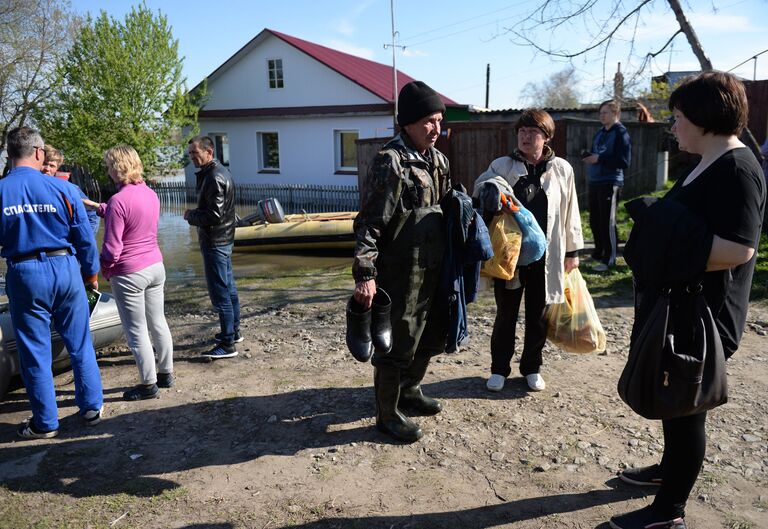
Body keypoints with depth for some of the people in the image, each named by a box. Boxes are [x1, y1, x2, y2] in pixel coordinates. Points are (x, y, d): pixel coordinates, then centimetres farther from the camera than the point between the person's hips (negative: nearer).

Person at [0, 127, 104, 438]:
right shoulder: (62, 188, -6)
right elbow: (84, 237, -2)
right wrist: (91, 273, 10)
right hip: (65, 269, 0)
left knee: (34, 350, 10)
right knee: (80, 344, 13)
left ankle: (45, 422, 20)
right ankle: (92, 407, 23)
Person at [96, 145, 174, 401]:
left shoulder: (118, 201, -19)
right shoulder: (151, 194, 3)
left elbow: (112, 248, -18)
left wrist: (105, 270, 0)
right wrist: (100, 207, 26)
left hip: (129, 274, -7)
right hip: (156, 267, 7)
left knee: (137, 332, 5)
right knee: (158, 323, 17)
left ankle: (149, 385, 14)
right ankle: (166, 373, 29)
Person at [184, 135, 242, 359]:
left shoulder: (214, 178, -19)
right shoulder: (218, 172, 14)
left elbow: (213, 215, -24)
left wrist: (190, 215, -9)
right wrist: (194, 214, 6)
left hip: (215, 243, -11)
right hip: (224, 239, 11)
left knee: (220, 294, -6)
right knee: (229, 288, 18)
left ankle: (228, 344, -1)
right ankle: (234, 332, 31)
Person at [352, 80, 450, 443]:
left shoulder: (437, 160, 10)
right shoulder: (390, 161, -15)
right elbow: (370, 222, -19)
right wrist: (365, 274, -25)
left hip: (433, 270, 9)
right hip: (400, 273, -8)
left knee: (430, 335, 21)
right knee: (396, 344, 4)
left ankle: (410, 391, 44)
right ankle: (387, 414, 22)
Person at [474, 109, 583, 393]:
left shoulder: (562, 169, 1)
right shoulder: (502, 165, -1)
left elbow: (570, 213, 6)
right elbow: (482, 184, -15)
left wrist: (573, 250, 9)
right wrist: (490, 189, -38)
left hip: (545, 256, 1)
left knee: (538, 316, 13)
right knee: (506, 314, 9)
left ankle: (532, 367, 32)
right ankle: (499, 368, 26)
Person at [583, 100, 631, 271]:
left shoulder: (621, 133, -7)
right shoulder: (599, 133, 16)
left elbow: (624, 161, -15)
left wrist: (600, 159, -17)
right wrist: (589, 157, 0)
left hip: (610, 183, -7)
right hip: (594, 182, 7)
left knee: (607, 222, -5)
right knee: (594, 220, 13)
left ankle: (609, 259, 3)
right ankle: (599, 253, 28)